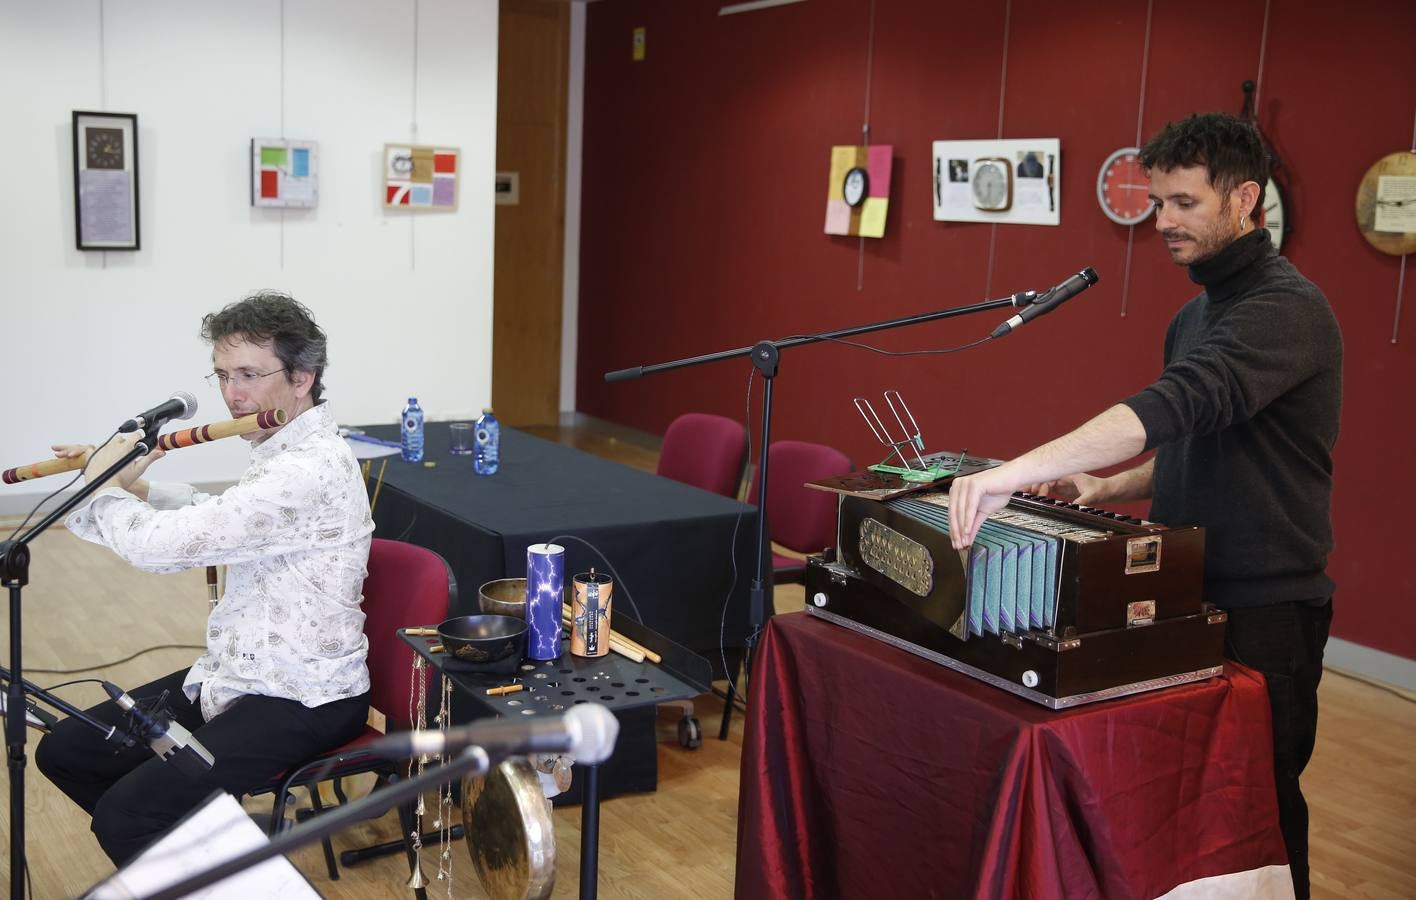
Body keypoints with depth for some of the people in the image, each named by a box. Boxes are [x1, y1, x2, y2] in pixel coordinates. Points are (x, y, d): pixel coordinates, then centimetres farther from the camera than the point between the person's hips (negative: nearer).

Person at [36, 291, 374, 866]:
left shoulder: (310, 468, -26)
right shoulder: (282, 448, 7)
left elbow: (158, 544, -29)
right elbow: (213, 516, 25)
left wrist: (108, 484, -8)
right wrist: (131, 484, 8)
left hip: (303, 701, -10)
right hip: (236, 672, 10)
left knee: (122, 816, -22)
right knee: (63, 752, 11)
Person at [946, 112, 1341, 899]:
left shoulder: (1287, 308, -18)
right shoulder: (1197, 313, 11)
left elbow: (1178, 406, -35)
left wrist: (1017, 472, -44)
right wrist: (1108, 489, 3)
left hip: (1263, 609, -8)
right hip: (1194, 595, 8)